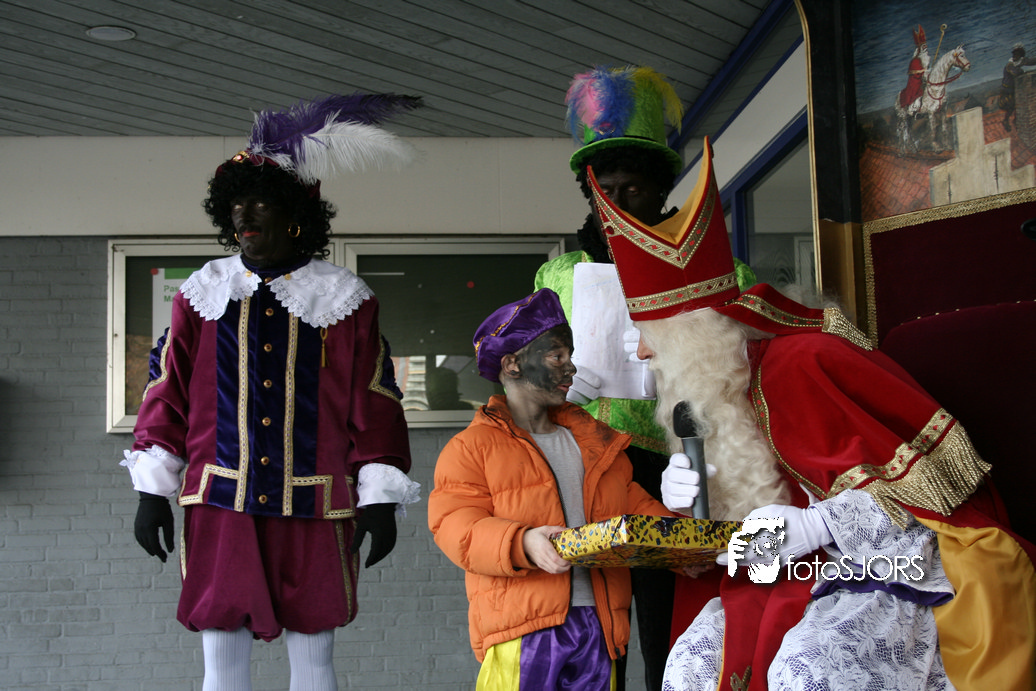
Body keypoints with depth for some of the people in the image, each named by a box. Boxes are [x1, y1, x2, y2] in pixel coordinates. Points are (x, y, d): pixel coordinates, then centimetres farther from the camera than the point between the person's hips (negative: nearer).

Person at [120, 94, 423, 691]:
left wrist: (381, 499, -3)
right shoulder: (202, 294, 8)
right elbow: (167, 395, 9)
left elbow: (375, 405, 1)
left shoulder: (344, 300, 2)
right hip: (219, 505, 2)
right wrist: (153, 490, 5)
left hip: (315, 507, -1)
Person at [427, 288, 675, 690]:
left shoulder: (595, 441, 18)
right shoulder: (470, 448, -1)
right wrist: (523, 544, -28)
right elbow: (456, 529, -11)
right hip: (520, 629, -5)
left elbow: (635, 506, 17)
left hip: (597, 624, 5)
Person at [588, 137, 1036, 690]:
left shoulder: (803, 365, -18)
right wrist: (685, 497, -7)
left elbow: (930, 477, -18)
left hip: (894, 564, -7)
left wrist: (815, 526, -27)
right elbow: (733, 513, 16)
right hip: (783, 575, 7)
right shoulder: (709, 391, 8)